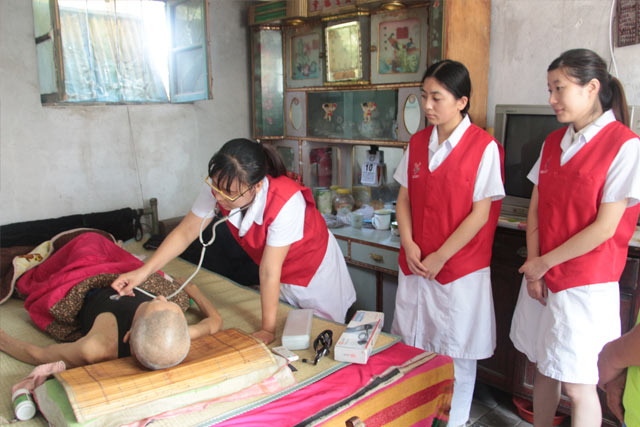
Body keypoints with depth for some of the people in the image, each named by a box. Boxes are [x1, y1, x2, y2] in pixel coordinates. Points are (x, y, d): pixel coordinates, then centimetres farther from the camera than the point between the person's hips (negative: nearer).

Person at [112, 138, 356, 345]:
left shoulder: (285, 202, -41)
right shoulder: (219, 186, -25)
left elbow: (269, 271, -36)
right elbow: (185, 233, -14)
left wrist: (267, 329, -26)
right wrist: (143, 272, -21)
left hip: (315, 269, -4)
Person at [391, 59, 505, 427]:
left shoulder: (484, 147, -11)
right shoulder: (418, 143, 6)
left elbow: (480, 214, -12)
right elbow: (404, 198, 9)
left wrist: (440, 257, -13)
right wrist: (409, 245, -5)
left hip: (460, 268, -5)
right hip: (416, 265, 5)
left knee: (456, 352, 9)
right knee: (415, 345, 15)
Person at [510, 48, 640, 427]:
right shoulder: (553, 143, 8)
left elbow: (604, 228, -16)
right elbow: (536, 211, 8)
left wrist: (545, 263, -10)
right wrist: (534, 270, -2)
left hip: (585, 284, -6)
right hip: (543, 278, 6)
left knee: (578, 385, 3)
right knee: (544, 369, 18)